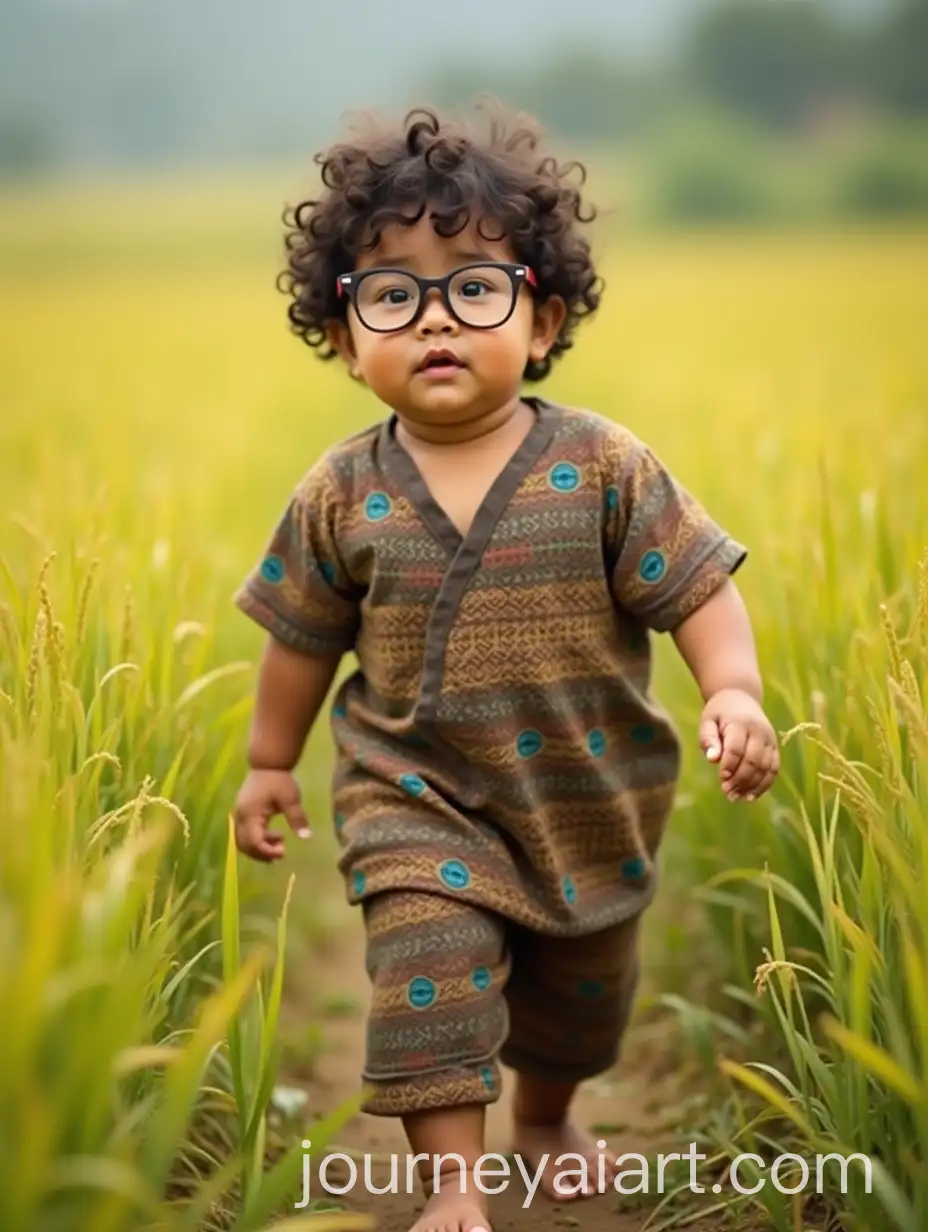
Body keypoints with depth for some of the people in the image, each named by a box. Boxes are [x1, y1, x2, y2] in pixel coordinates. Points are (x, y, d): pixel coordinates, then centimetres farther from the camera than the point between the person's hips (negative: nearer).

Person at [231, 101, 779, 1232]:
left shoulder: (605, 468, -14)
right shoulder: (340, 497, -9)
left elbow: (700, 590, -13)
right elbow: (304, 636, 4)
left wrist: (732, 693, -29)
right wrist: (269, 762, 10)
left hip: (587, 799, 1)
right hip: (417, 800, -1)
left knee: (582, 991, 21)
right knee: (432, 966, -21)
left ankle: (543, 1119, 50)